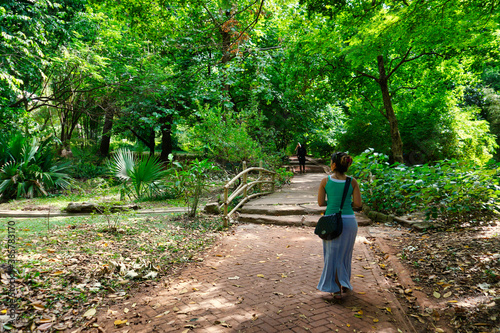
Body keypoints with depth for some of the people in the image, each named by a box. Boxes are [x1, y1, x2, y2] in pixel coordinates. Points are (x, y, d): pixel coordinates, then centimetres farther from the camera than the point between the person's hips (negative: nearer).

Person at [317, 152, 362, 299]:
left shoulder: (325, 181, -7)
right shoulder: (352, 181, -4)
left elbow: (321, 203, -3)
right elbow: (358, 203, -4)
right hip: (349, 221, 1)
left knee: (333, 255, 13)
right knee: (345, 254, 20)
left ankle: (336, 288, 15)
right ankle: (344, 283, 29)